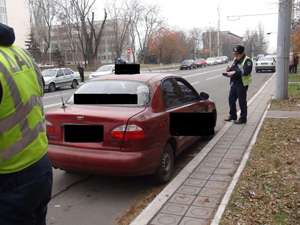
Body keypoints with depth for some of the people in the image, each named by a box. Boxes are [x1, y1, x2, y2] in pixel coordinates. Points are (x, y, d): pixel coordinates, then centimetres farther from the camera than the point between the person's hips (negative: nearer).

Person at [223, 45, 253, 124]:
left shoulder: (247, 60, -11)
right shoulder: (235, 59, 15)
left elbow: (246, 71, -24)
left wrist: (235, 72, -27)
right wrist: (229, 69, 1)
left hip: (242, 84, -8)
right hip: (234, 83, 8)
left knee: (242, 101, -1)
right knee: (231, 99, 13)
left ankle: (243, 118, 11)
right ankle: (232, 115, 29)